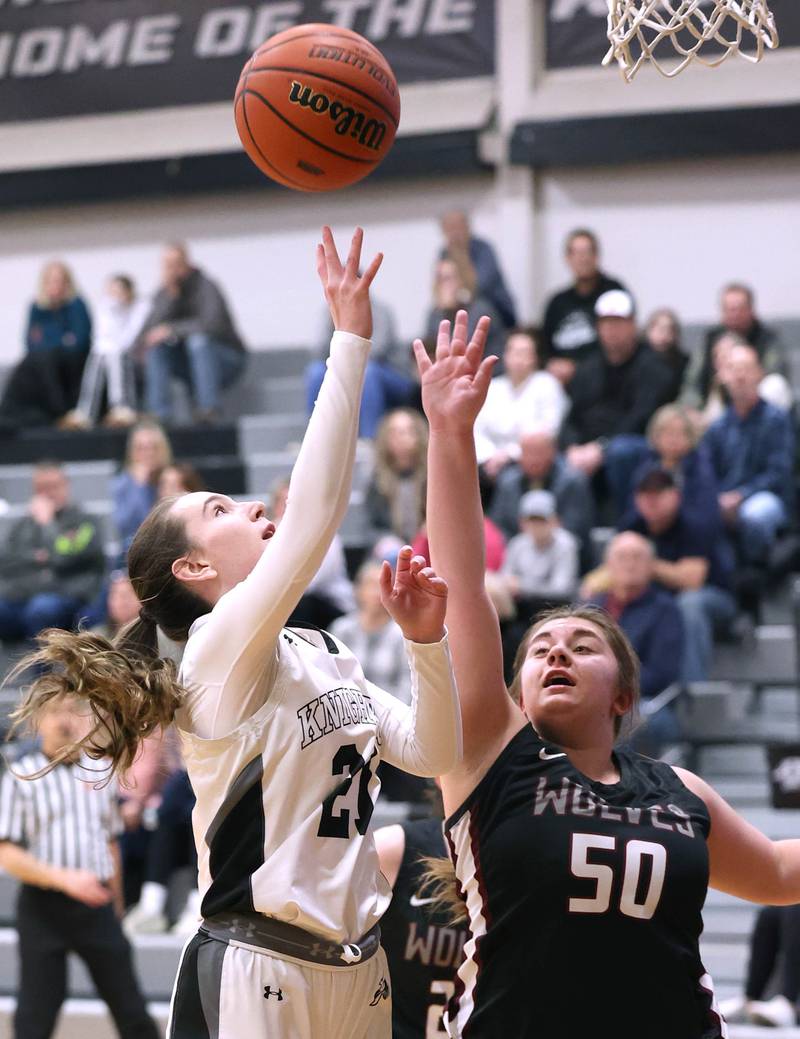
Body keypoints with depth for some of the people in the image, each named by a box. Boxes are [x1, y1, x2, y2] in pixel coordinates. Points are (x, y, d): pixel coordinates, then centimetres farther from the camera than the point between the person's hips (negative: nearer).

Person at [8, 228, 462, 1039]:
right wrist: (350, 341, -21)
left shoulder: (326, 659, 14)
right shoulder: (223, 647, -10)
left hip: (355, 964, 8)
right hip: (256, 971, -7)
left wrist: (424, 639, -4)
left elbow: (431, 752, 10)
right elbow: (313, 514, -22)